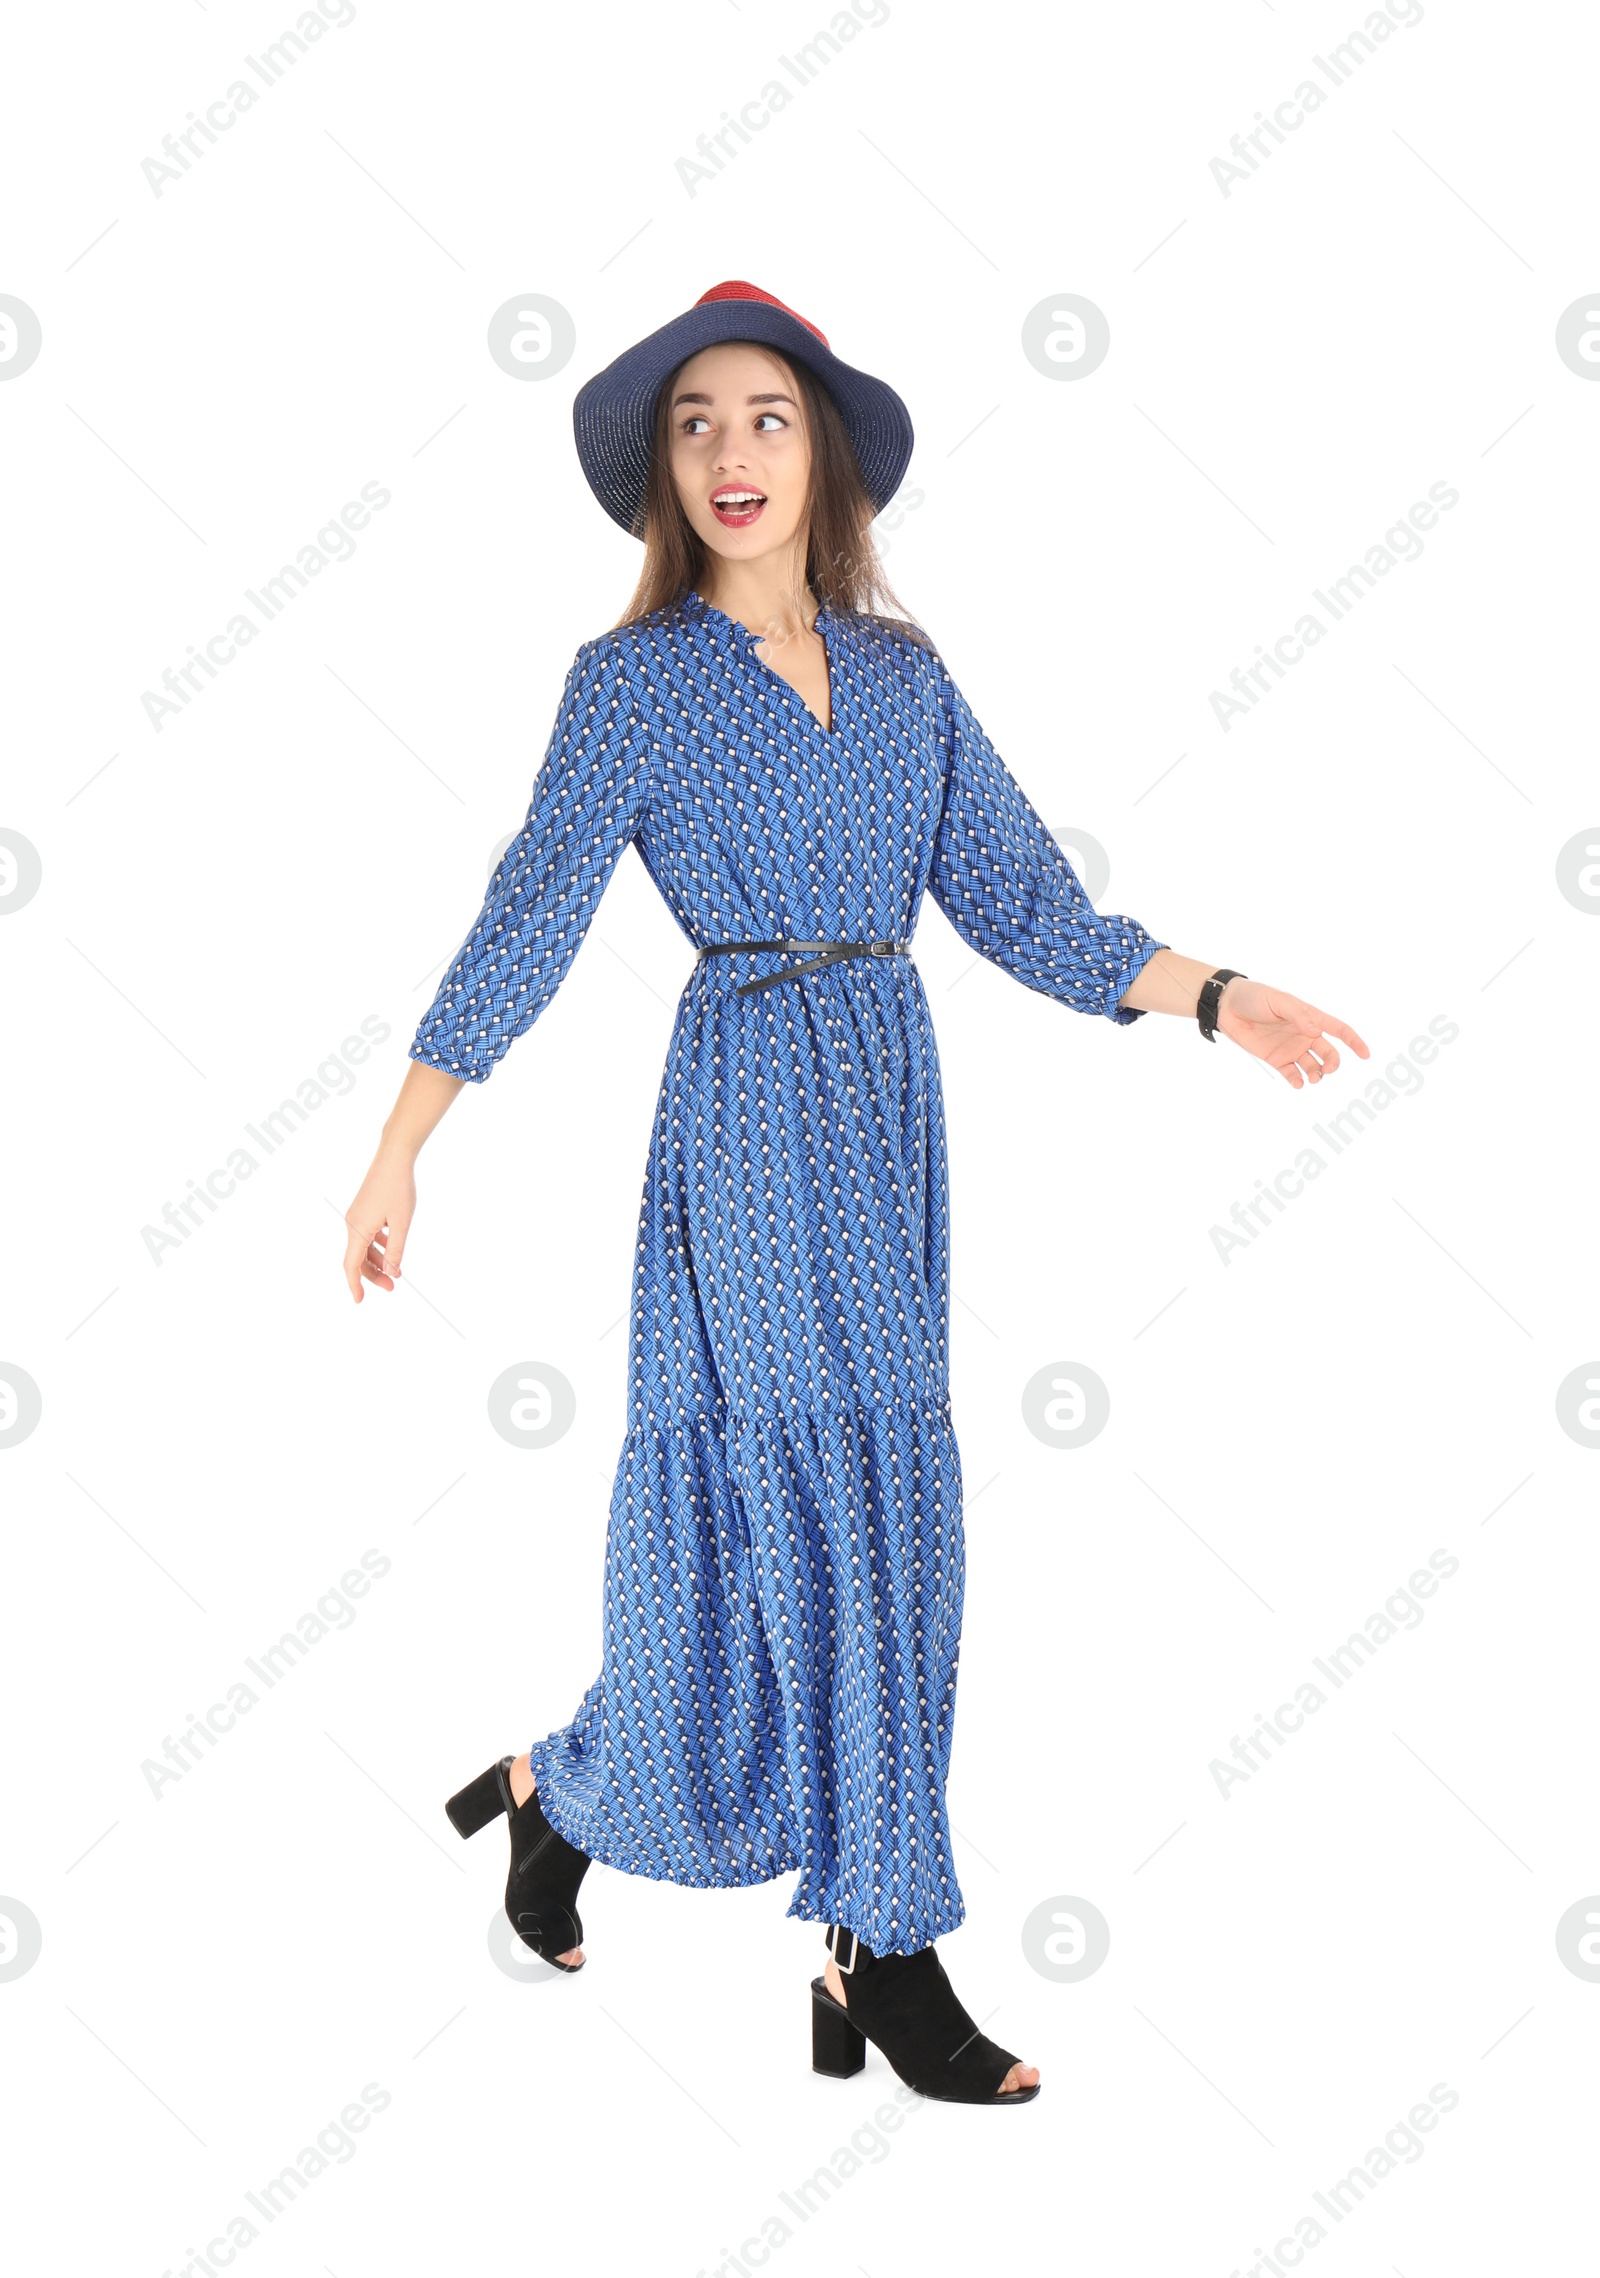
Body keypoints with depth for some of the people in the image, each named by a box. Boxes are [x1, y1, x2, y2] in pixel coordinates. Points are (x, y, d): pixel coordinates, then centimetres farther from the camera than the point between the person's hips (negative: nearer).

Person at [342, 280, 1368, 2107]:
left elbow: (1017, 900, 7)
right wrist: (396, 1157, -12)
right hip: (753, 1107, -6)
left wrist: (1218, 996, -4)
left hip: (893, 1099, 6)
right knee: (831, 1512, -5)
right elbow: (526, 925, -7)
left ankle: (558, 1797, 27)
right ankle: (881, 1956, 8)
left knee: (875, 1510, 8)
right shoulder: (632, 678, -2)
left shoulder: (902, 670, 11)